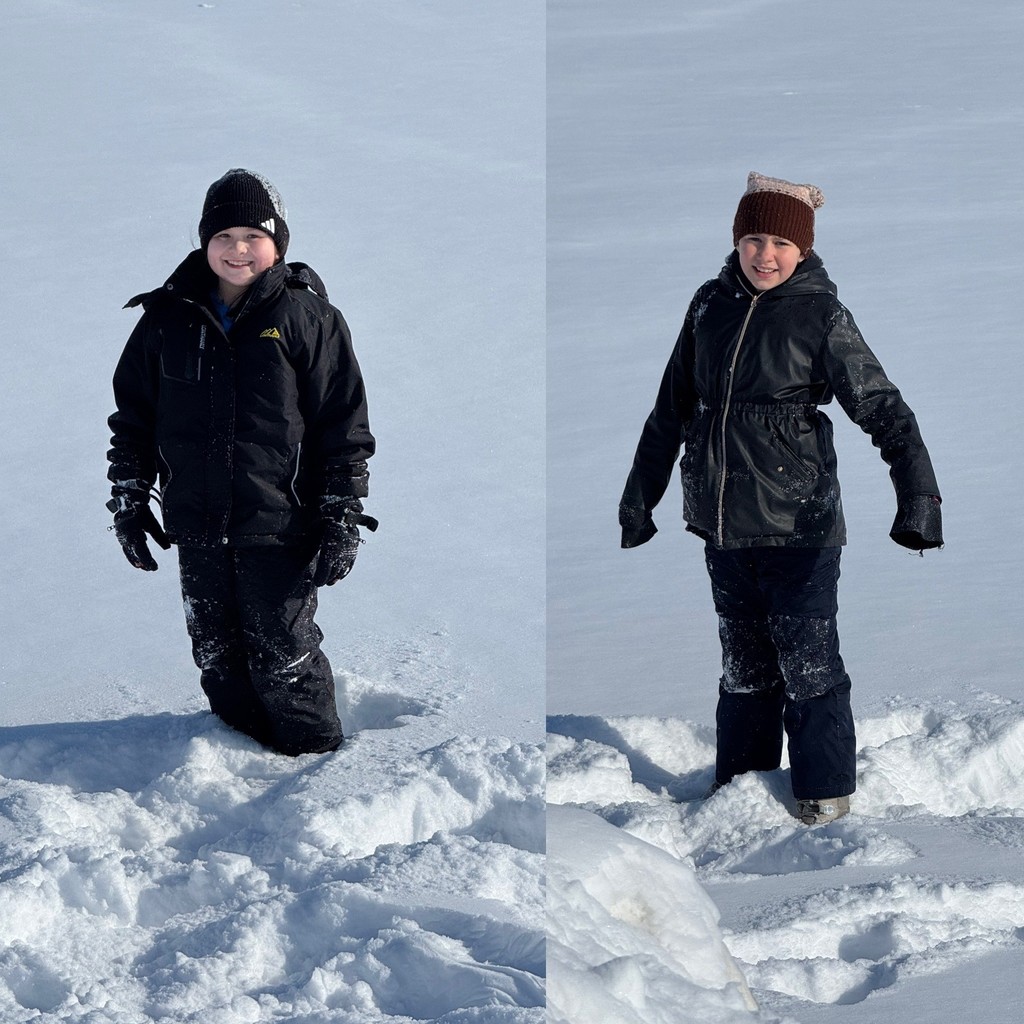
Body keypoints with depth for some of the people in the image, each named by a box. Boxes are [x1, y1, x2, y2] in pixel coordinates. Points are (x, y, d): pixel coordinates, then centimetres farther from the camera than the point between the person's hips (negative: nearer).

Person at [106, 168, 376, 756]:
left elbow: (346, 424, -3)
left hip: (279, 527, -4)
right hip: (198, 529, 4)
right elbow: (133, 415, 15)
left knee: (283, 656, -1)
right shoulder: (169, 318, 5)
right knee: (218, 658, 12)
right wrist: (129, 499, 11)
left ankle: (319, 761, 16)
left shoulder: (305, 316, -5)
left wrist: (343, 520, -6)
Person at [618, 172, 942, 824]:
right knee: (744, 664, 15)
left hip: (797, 524, -5)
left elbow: (883, 408, -11)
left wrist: (918, 496, -22)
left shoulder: (821, 316, -7)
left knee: (808, 663, -3)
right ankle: (740, 786, 27)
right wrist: (640, 496, 20)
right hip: (722, 524, 5)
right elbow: (671, 410, 16)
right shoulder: (711, 305, 6)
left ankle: (826, 793, 10)